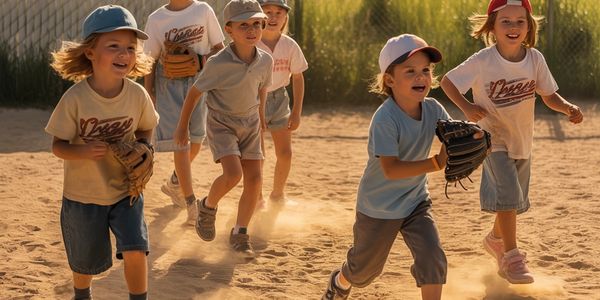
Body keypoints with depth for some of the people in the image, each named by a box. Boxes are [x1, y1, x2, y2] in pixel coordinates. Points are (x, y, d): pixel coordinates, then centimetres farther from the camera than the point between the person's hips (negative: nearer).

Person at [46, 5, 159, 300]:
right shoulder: (75, 98, -21)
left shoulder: (137, 95, -13)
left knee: (135, 250, -15)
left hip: (126, 190, 1)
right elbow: (58, 145, -14)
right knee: (85, 262, 15)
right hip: (83, 195, -1)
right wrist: (82, 151, -35)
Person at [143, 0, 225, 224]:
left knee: (196, 139, 10)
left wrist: (207, 59, -17)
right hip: (169, 85, -2)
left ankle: (174, 183, 36)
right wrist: (150, 97, -2)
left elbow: (219, 47, 4)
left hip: (198, 82, 2)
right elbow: (150, 60, 1)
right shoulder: (156, 19, -3)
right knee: (180, 142, -7)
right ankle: (191, 204, -4)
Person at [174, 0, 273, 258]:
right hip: (221, 123, -5)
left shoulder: (265, 61, -11)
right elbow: (195, 92, -11)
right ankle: (208, 207, 8)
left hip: (250, 123, 5)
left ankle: (240, 234, 15)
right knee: (233, 174, -22)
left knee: (254, 179, -1)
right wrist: (183, 126, -3)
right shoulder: (217, 64, -24)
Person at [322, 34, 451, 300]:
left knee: (433, 259, -12)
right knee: (365, 267, 17)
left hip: (416, 201, 4)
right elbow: (390, 169, -36)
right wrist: (437, 163, -41)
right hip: (379, 206, -4)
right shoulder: (385, 119, -30)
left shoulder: (433, 109, -10)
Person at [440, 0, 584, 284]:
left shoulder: (535, 59, -12)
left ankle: (495, 239, 48)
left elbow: (549, 95, -3)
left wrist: (568, 108, -23)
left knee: (515, 201, 20)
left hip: (522, 141, 5)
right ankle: (511, 256, -8)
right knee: (508, 195, -21)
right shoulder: (482, 61, -21)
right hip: (493, 140, -5)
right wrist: (466, 106, -29)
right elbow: (447, 81, -13)